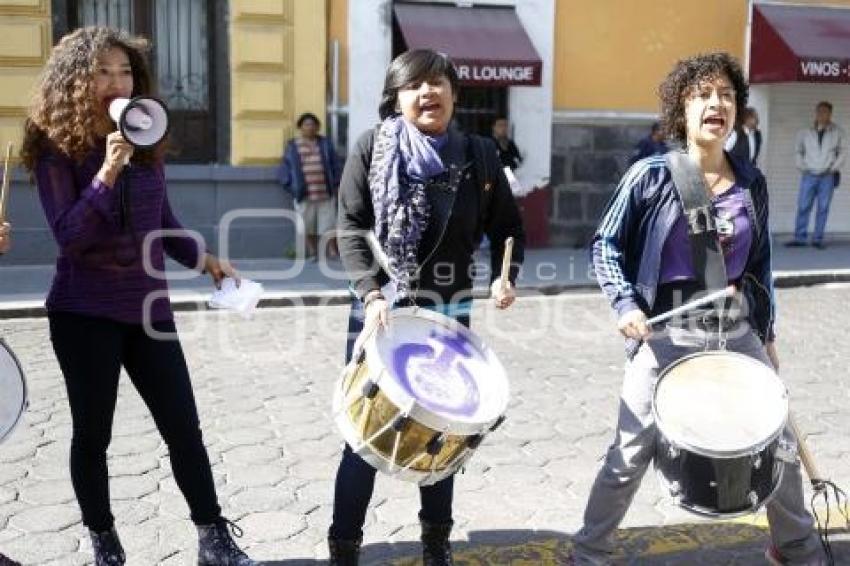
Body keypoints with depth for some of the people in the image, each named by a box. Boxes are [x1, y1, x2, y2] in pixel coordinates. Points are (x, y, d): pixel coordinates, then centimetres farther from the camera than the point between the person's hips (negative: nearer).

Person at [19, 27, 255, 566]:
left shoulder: (147, 142, 7)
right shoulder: (56, 148, -7)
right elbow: (69, 236, -16)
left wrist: (202, 257, 2)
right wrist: (107, 172, -25)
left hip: (149, 307, 4)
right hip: (84, 313, -4)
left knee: (184, 428, 4)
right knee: (93, 433, 7)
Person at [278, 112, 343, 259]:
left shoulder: (325, 144, 11)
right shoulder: (292, 146, 7)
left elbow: (335, 166, 14)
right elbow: (284, 169, 9)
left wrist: (336, 185, 6)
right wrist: (291, 186, -1)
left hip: (326, 194, 0)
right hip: (304, 195, 0)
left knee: (328, 225, -2)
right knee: (308, 228, 3)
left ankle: (333, 253, 0)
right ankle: (312, 254, 11)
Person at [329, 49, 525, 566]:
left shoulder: (479, 154, 1)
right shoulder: (372, 148, -5)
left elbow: (507, 226, 8)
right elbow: (352, 229, -6)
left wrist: (505, 276, -10)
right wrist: (372, 295, -18)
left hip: (449, 313, 2)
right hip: (379, 309, -2)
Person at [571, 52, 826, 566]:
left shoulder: (752, 182, 4)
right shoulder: (651, 176, -9)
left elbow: (759, 263, 14)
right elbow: (605, 246, -3)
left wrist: (767, 334, 15)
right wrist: (625, 303, -17)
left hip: (737, 330, 5)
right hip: (667, 332, -4)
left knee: (779, 444, 14)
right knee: (630, 456, 0)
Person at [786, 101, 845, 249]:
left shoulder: (837, 132, 3)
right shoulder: (805, 133, 2)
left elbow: (841, 152, 9)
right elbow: (799, 151, 15)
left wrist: (835, 168, -1)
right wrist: (801, 167, 4)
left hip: (827, 176, 0)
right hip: (809, 175, 0)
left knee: (823, 208, 0)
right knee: (803, 207, -2)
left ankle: (818, 239, 5)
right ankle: (800, 238, 3)